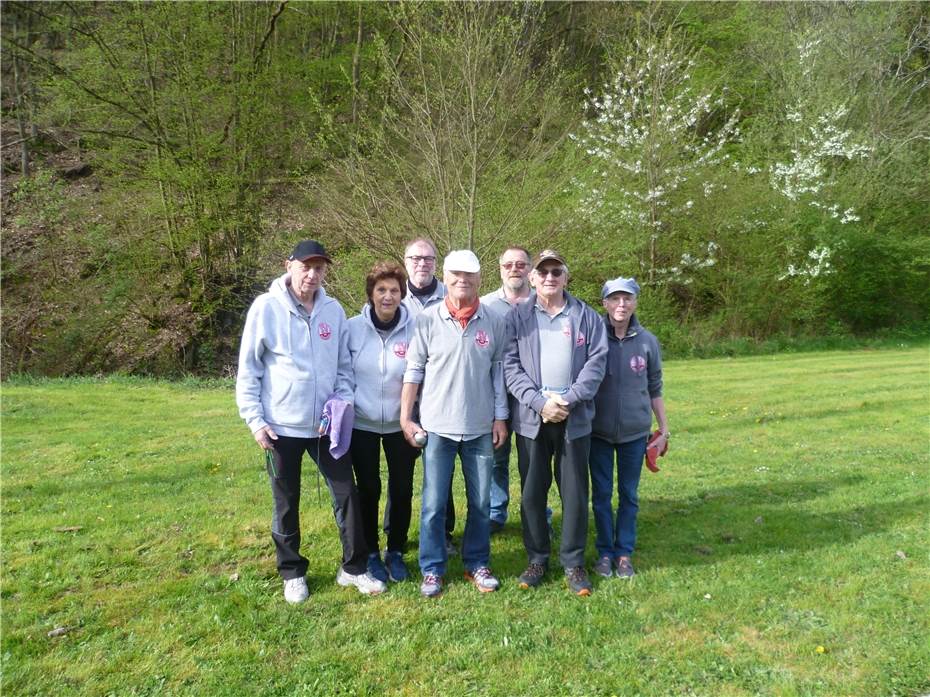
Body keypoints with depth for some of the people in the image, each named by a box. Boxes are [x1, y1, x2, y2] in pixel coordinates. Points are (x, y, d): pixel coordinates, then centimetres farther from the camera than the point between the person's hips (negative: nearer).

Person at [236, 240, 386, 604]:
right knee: (286, 503, 12)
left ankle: (354, 568, 23)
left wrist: (343, 404, -5)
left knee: (347, 494, 6)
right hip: (281, 426, -2)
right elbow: (248, 370, -5)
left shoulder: (333, 310, 1)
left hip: (326, 425, 3)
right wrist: (255, 419, -9)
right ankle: (292, 573, 30)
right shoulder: (266, 307, -8)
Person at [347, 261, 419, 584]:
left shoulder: (414, 329, -9)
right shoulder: (353, 327, -8)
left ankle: (396, 551, 28)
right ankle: (371, 553, 27)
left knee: (402, 489, 9)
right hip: (361, 424, 0)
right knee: (369, 489, 9)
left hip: (401, 424, 0)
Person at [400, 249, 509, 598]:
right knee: (433, 504, 5)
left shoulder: (494, 323, 0)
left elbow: (498, 373, 6)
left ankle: (477, 564, 28)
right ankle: (432, 569, 20)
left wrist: (500, 417, 4)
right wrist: (405, 417, -4)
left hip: (480, 428, 2)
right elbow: (413, 371, -1)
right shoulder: (427, 320, -4)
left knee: (481, 503, 12)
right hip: (437, 427, -1)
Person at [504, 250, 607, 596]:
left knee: (575, 492, 6)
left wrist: (568, 400, -12)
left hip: (575, 419, 0)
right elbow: (511, 366, -3)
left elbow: (596, 362, -1)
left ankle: (573, 562, 22)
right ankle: (537, 559, 24)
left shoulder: (587, 317, 6)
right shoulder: (517, 317, 5)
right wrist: (540, 402, -15)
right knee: (532, 492, 8)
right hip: (531, 419, 0)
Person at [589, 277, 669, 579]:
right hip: (598, 431, -1)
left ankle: (624, 552, 25)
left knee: (629, 495, 11)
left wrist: (664, 429, 8)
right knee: (601, 494, 9)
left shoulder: (648, 342, -2)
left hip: (635, 432, 2)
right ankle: (605, 551, 25)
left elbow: (655, 389, 7)